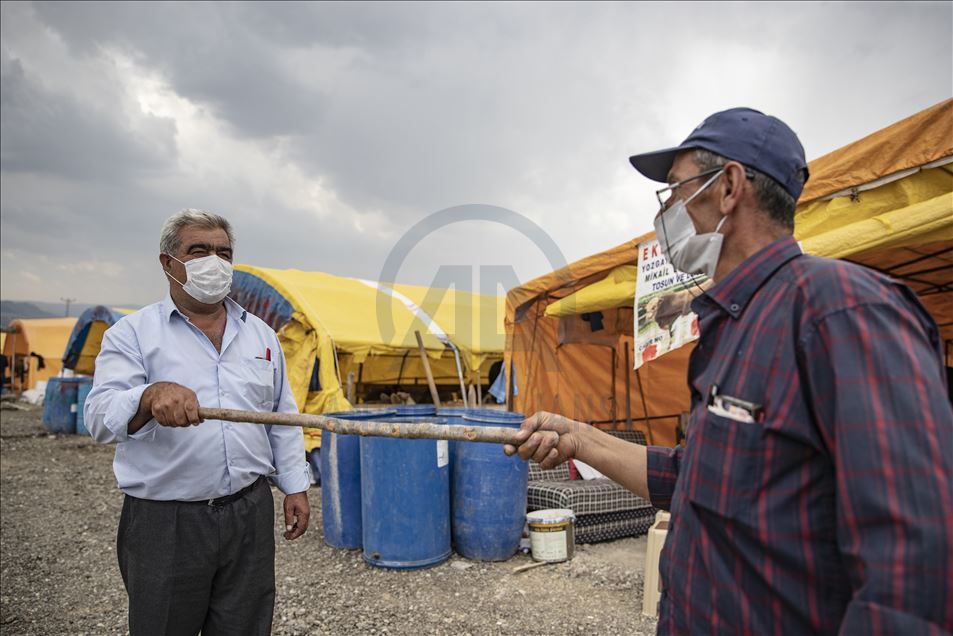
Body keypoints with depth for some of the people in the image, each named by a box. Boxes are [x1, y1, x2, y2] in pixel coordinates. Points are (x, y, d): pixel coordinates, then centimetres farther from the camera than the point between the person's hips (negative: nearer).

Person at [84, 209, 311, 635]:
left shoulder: (260, 334, 10)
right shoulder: (132, 333, -2)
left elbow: (283, 419, 13)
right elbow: (101, 417, -16)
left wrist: (295, 486, 9)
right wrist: (151, 396, -36)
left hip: (249, 514, 3)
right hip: (164, 520, -3)